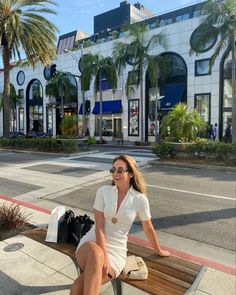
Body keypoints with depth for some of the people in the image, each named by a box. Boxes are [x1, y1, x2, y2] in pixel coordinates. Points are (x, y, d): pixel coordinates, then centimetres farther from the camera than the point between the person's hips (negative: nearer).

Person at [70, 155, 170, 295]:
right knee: (96, 253, -38)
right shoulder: (103, 191, -6)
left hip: (117, 251, -1)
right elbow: (99, 226, -10)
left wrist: (159, 250, 22)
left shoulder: (140, 199, -8)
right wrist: (103, 257, -21)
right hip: (92, 242, 1)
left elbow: (148, 228, 8)